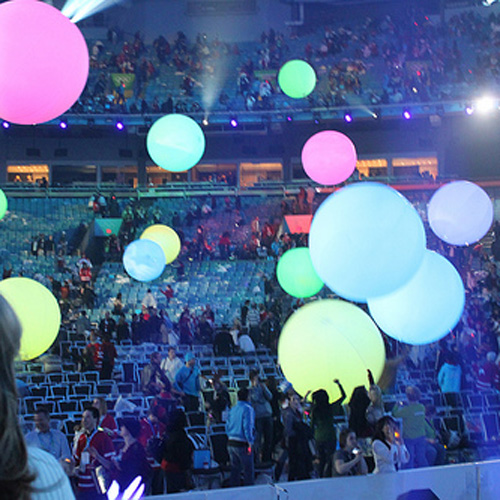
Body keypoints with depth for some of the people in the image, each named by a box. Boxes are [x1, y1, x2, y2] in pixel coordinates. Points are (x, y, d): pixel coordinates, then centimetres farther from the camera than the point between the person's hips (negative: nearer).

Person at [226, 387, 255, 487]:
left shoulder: (233, 409, 11)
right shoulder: (248, 409, -10)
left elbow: (227, 426, 13)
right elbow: (247, 427, -17)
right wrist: (250, 442, -15)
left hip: (231, 443, 7)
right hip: (242, 444, -7)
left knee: (235, 469, 14)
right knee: (248, 471, 1)